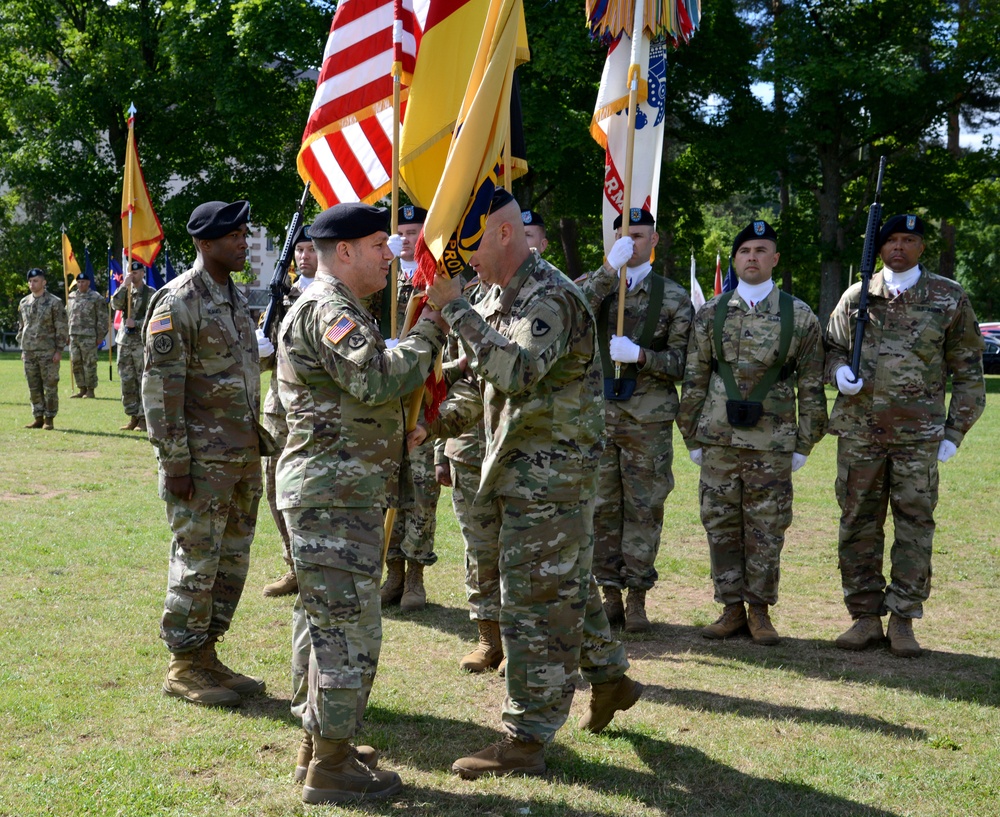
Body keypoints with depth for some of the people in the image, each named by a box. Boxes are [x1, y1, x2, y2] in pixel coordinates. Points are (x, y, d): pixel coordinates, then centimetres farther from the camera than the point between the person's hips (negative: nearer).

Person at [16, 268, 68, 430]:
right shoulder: (24, 303, 11)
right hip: (29, 352, 5)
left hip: (48, 353, -5)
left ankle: (49, 419, 3)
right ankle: (38, 418, 14)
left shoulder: (54, 302, -4)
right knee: (34, 387, 7)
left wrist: (59, 350, -10)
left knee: (50, 387, -2)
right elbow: (21, 327, 18)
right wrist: (22, 349, 14)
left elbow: (61, 328, -5)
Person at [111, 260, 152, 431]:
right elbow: (115, 305, -4)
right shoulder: (125, 291, 14)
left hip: (142, 341, -5)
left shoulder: (150, 293, 0)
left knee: (143, 381, -6)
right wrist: (124, 286, -11)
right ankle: (133, 417, 14)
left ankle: (143, 418, -2)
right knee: (127, 381, 6)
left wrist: (136, 323, -18)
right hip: (124, 341, 5)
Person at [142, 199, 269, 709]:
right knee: (197, 562, -2)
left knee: (232, 561, 12)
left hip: (244, 456, 8)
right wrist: (174, 461, -19)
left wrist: (261, 441, 17)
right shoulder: (177, 302, -12)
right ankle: (183, 667, 8)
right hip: (202, 459, -8)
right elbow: (160, 386, -16)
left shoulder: (236, 299, 15)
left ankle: (207, 655, 22)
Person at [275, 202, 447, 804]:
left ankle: (320, 742, 29)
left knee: (327, 623, 18)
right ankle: (331, 769, 0)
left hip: (340, 493, 11)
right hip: (336, 498, -11)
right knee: (350, 628, -7)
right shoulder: (327, 309, -14)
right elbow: (376, 379, -27)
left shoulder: (339, 309, 21)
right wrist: (429, 333, -17)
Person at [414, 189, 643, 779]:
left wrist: (455, 308, -30)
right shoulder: (501, 296, 14)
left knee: (536, 600, -6)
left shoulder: (549, 295, -17)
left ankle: (527, 740, 0)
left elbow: (517, 371, -34)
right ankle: (610, 676, 41)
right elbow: (491, 391, 22)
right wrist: (435, 426, 11)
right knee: (569, 583, 23)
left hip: (549, 473, -10)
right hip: (527, 470, 10)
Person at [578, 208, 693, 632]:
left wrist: (640, 356, -14)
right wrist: (609, 268, -19)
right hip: (598, 414, 2)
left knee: (644, 508, 1)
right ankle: (610, 594, 14)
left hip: (648, 420, -1)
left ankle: (637, 598, 9)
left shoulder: (674, 296, 6)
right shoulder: (596, 284, 10)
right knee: (602, 507, 5)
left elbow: (681, 363, 2)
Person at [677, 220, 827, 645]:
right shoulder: (711, 314, 6)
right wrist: (693, 438, 7)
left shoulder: (799, 316, 2)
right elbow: (694, 380, 9)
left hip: (772, 444, -2)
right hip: (719, 439, 2)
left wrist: (804, 445, 2)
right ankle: (732, 607, 16)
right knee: (721, 526, 5)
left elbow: (811, 386, 5)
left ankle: (760, 610, 15)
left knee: (766, 530, 3)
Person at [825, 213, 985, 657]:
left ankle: (902, 620, 8)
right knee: (858, 522, 4)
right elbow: (831, 347, 19)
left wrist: (954, 432, 1)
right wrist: (839, 371, -5)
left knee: (915, 524, -1)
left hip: (919, 433, -2)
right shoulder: (856, 296, 9)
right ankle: (865, 616, 13)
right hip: (858, 431, 2)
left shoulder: (949, 299, 5)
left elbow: (968, 371, 7)